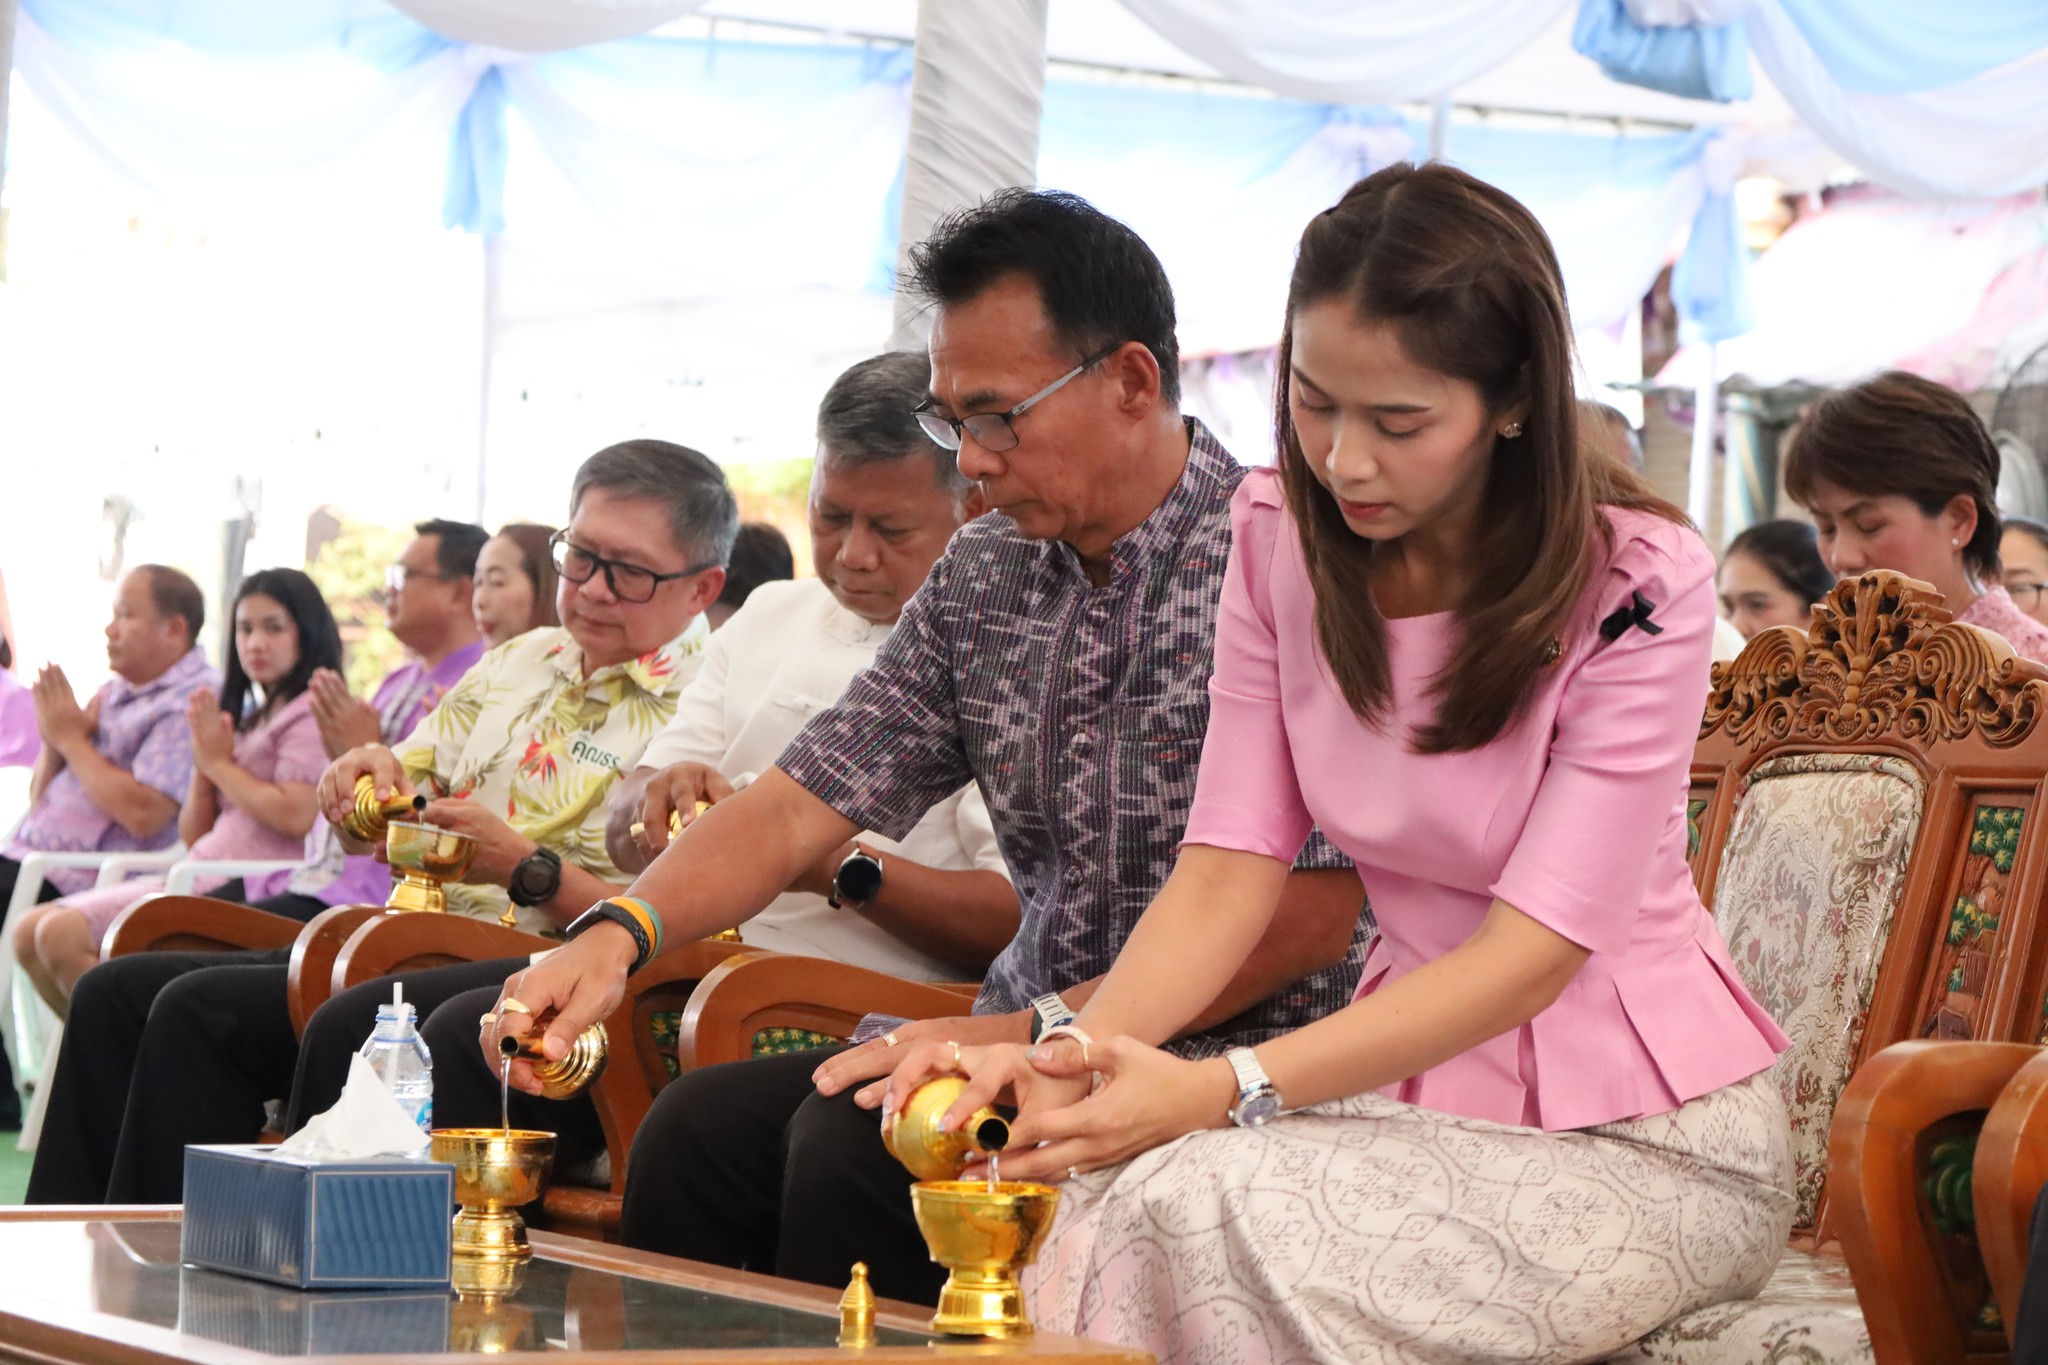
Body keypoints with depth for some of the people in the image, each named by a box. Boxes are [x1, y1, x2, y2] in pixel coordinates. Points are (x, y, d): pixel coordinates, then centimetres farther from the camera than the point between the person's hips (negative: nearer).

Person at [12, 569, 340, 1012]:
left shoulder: (310, 714, -2)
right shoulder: (249, 718, 25)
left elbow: (296, 816, -19)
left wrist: (220, 764, -4)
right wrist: (203, 764, 3)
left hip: (243, 888, -10)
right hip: (199, 876, 10)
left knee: (63, 935, -22)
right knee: (30, 933, -1)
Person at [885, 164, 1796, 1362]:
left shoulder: (1638, 587, -16)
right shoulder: (1283, 534, 1)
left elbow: (1535, 948, -21)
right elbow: (1232, 864, -4)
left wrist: (1224, 1090, -33)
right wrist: (1072, 1057, -25)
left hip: (1647, 1139, -4)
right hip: (1420, 1074, 5)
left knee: (1201, 1208, -30)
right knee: (1115, 1193, -28)